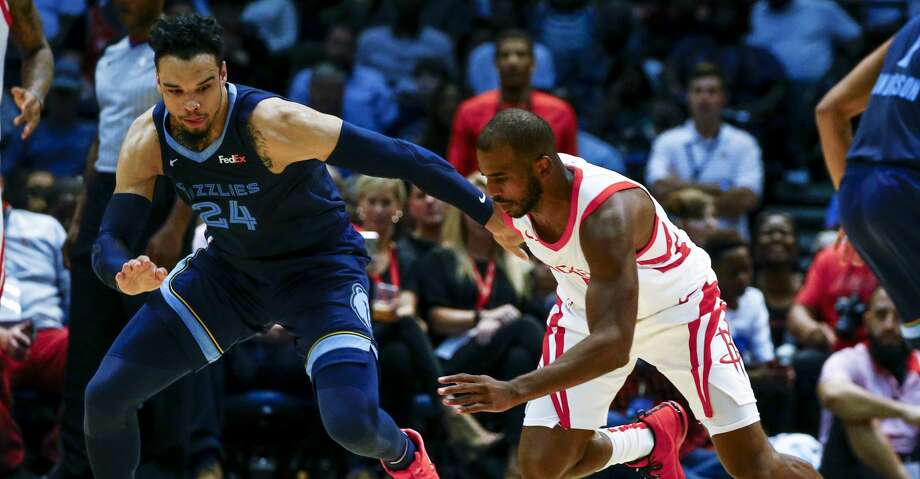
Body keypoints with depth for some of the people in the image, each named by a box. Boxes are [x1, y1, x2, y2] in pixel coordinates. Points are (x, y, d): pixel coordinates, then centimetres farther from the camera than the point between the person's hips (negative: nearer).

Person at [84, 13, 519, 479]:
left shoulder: (271, 122, -32)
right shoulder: (147, 140, -16)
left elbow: (399, 157, -29)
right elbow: (109, 241, -13)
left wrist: (489, 214, -27)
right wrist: (126, 276, -38)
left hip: (321, 268, -5)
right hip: (229, 268, 5)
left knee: (352, 422, -24)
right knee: (105, 394, -6)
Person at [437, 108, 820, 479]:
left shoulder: (607, 216, -42)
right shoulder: (517, 191, -22)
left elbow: (613, 345, -50)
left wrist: (515, 392, -60)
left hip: (679, 309, -5)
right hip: (586, 309, 5)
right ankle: (651, 439, 19)